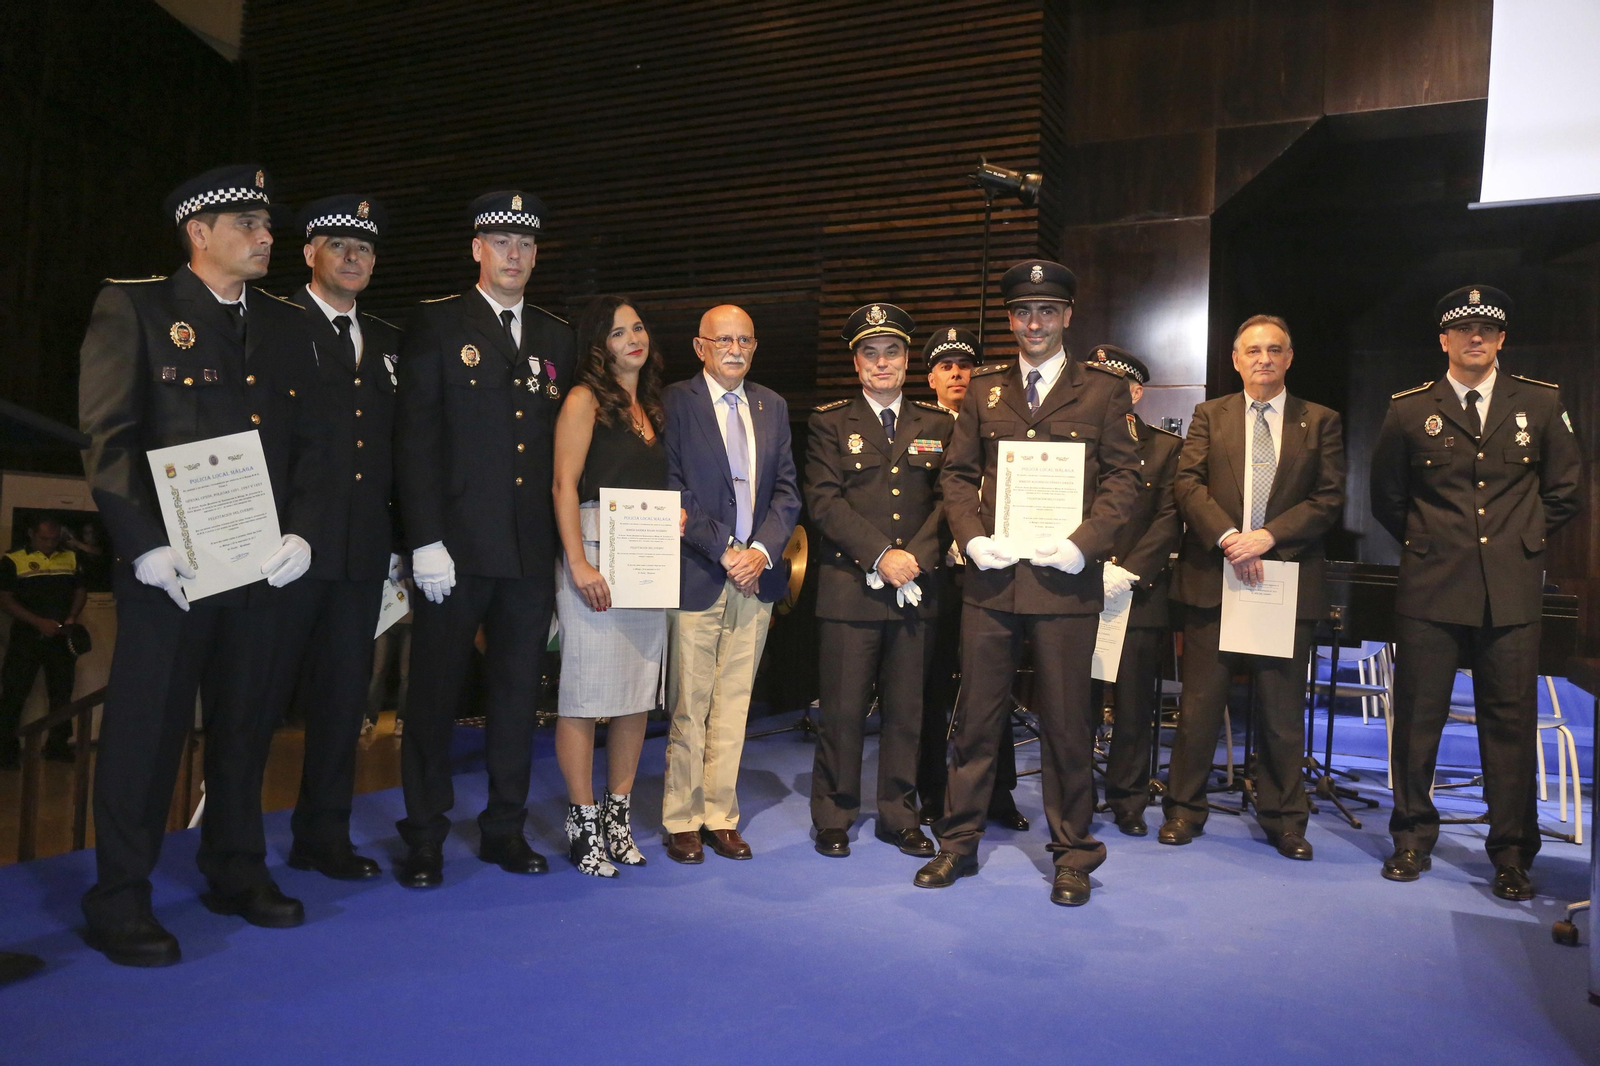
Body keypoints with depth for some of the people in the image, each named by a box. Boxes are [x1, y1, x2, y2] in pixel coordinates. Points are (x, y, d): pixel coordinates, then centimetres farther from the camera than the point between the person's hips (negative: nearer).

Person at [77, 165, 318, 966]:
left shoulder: (286, 325, 13)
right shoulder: (133, 308, 0)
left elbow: (309, 443, 11)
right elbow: (106, 437, -7)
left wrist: (300, 532, -2)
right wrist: (145, 545, -15)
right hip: (168, 565, -4)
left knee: (245, 724, 12)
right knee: (146, 728, 2)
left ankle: (236, 872, 27)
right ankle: (119, 901, 16)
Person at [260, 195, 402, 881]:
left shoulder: (387, 342, 16)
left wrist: (397, 539, 10)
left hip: (363, 551, 6)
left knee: (343, 696, 11)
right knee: (262, 695, 3)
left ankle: (323, 837, 24)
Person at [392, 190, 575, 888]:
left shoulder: (556, 337, 14)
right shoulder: (437, 325, 2)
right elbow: (414, 438, -5)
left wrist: (566, 543, 5)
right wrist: (425, 540, -13)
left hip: (532, 550, 4)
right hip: (455, 547, -4)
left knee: (518, 693, 11)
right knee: (435, 692, 5)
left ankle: (505, 830, 24)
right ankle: (424, 837, 19)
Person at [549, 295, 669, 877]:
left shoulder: (651, 408, 18)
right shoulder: (586, 399, -2)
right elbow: (564, 486, -10)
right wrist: (579, 565, -17)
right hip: (597, 556, -7)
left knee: (637, 694, 8)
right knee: (585, 694, -3)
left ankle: (617, 815, 19)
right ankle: (583, 823, 8)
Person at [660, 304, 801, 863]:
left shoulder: (772, 406, 13)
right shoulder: (673, 402, -2)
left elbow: (787, 490, 10)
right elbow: (671, 492, -7)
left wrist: (761, 550, -6)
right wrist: (724, 551, -12)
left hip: (756, 575, 4)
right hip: (698, 578, -4)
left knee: (733, 707, 10)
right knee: (688, 709, 3)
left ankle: (721, 817, 21)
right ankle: (682, 821, 17)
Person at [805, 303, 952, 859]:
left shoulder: (937, 425, 13)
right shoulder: (830, 422, 6)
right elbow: (824, 501, -4)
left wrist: (917, 556, -10)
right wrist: (879, 556, -13)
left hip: (916, 588, 3)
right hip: (849, 586, -2)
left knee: (906, 709, 9)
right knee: (843, 709, 1)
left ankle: (899, 815, 23)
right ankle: (833, 817, 17)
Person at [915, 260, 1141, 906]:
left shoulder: (1102, 392, 6)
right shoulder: (984, 395, 14)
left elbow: (1122, 478, 0)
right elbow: (958, 475, 11)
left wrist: (1084, 543, -14)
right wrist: (971, 537, -6)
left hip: (1065, 583, -2)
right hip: (991, 579, 3)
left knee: (1066, 723, 7)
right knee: (976, 717, 9)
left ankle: (1072, 855, 23)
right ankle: (958, 843, 23)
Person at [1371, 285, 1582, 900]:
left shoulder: (1541, 404, 8)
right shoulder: (1409, 410, 5)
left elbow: (1564, 490, 15)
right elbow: (1386, 498, 14)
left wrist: (1524, 540, 8)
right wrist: (1424, 543, 9)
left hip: (1512, 591, 1)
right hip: (1432, 590, 0)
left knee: (1512, 723, 4)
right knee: (1417, 718, 4)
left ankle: (1512, 855, 15)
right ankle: (1412, 838, 19)